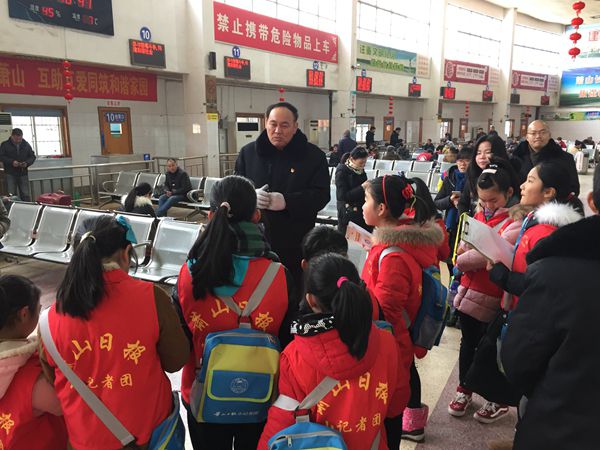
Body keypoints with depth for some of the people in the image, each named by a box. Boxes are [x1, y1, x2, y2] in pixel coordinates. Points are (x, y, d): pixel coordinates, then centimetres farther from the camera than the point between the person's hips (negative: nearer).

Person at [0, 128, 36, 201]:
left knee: (25, 195, 3)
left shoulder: (26, 145, 7)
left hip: (23, 173, 2)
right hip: (10, 174, -2)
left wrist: (27, 163, -10)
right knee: (11, 195, -2)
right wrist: (11, 162, -19)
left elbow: (32, 156, 10)